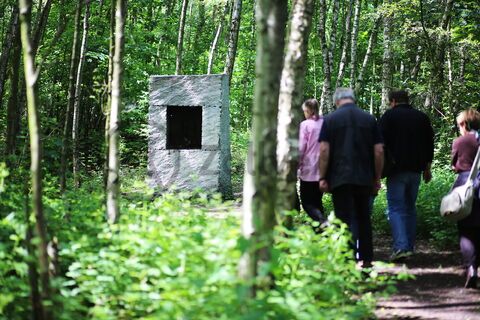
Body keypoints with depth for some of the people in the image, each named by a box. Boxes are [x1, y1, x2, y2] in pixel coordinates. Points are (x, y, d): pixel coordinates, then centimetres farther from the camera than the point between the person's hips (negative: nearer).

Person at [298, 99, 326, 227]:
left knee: (307, 202, 0)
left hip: (309, 170, -5)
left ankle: (322, 222, -24)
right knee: (317, 201, 15)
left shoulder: (305, 125, -9)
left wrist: (296, 165, 2)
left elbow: (300, 148, -9)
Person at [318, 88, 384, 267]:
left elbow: (324, 150, -8)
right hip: (364, 178, 3)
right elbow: (379, 151, 4)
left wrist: (323, 178, -3)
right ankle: (366, 258, 18)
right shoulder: (369, 119, 7)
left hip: (339, 178, -3)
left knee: (344, 219, -1)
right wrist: (377, 178, 11)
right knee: (363, 218, 15)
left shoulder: (330, 119, 0)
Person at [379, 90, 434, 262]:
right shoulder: (422, 117, 12)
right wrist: (427, 168, 22)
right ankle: (410, 246, 16)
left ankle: (401, 247, -21)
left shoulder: (389, 116, -3)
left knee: (395, 208, -6)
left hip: (396, 170, -5)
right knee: (410, 208, 15)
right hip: (416, 170, 5)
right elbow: (429, 145, 16)